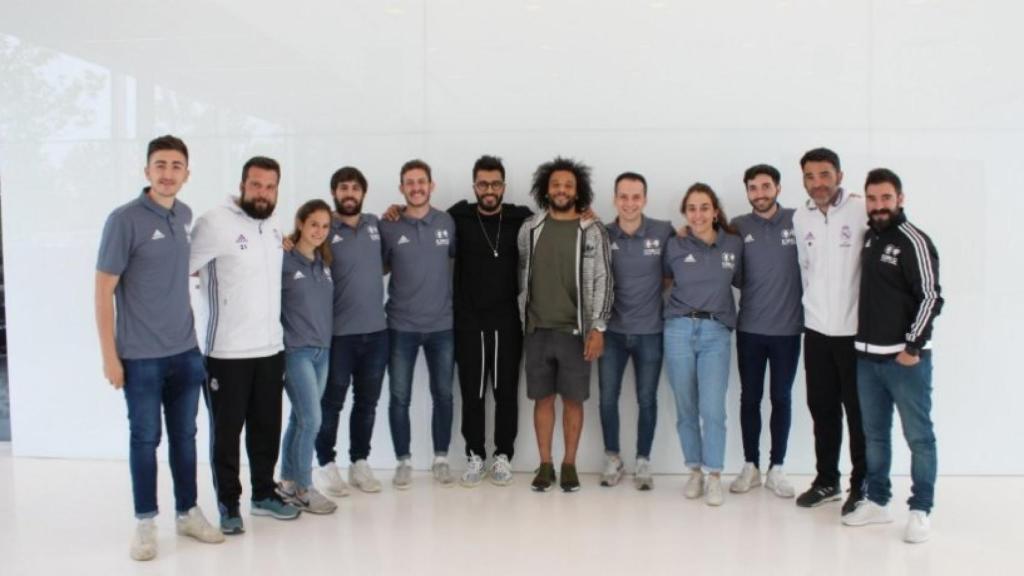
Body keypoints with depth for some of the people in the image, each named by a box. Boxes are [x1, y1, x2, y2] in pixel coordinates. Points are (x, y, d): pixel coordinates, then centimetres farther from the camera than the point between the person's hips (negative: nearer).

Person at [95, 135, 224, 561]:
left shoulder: (185, 215, 5)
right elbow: (103, 290, -11)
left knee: (184, 436, 14)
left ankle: (188, 513, 27)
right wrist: (109, 355, -12)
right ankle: (145, 522, 21)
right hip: (141, 356, -5)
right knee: (145, 440, 6)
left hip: (186, 351, 5)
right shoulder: (124, 219, -12)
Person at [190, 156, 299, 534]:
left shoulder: (273, 229, 10)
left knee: (266, 427, 15)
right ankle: (228, 503, 20)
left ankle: (264, 493, 30)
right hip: (228, 352, -6)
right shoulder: (215, 223, -14)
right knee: (227, 430, 6)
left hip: (271, 348, 6)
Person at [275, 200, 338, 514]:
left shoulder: (324, 263, 11)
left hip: (322, 350, 6)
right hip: (296, 351, -6)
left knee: (300, 419, 12)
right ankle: (303, 489, 5)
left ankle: (287, 482, 22)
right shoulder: (283, 260, -8)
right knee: (311, 420, -8)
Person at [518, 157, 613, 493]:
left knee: (573, 400, 5)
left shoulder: (592, 232, -2)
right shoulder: (530, 229, 5)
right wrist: (520, 320, 9)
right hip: (537, 330, 2)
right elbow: (521, 276, 11)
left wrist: (597, 329, -10)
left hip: (575, 331, -2)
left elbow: (602, 282, -5)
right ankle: (545, 465, 17)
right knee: (542, 398, 7)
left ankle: (569, 465, 17)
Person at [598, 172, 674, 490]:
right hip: (613, 331, 1)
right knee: (608, 397, 7)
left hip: (650, 332, -1)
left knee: (647, 400, 8)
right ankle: (613, 458, 24)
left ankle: (643, 461, 23)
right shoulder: (602, 236, -4)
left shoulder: (664, 232, -6)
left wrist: (665, 298, -1)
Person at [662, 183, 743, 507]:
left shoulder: (734, 245, 5)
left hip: (716, 333, -1)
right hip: (679, 330, 1)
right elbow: (665, 279, 20)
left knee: (712, 408, -8)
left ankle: (714, 476, 4)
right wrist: (680, 299, 9)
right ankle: (695, 470, 19)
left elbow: (740, 281, 18)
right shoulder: (675, 246, 5)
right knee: (686, 408, 5)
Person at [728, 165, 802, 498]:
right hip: (749, 328, 1)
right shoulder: (738, 226, 1)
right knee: (750, 398, 9)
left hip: (788, 328, -1)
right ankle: (750, 467, 21)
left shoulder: (798, 221, -2)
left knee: (781, 398, 9)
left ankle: (776, 469, 19)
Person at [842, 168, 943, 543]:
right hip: (867, 356, 7)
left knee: (918, 436, 2)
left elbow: (931, 297, -13)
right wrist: (864, 344, 14)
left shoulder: (913, 241, -9)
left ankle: (921, 510, 10)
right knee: (874, 434, 13)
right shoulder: (869, 238, 12)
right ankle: (877, 502, 23)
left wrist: (913, 346, -16)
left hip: (905, 357, -7)